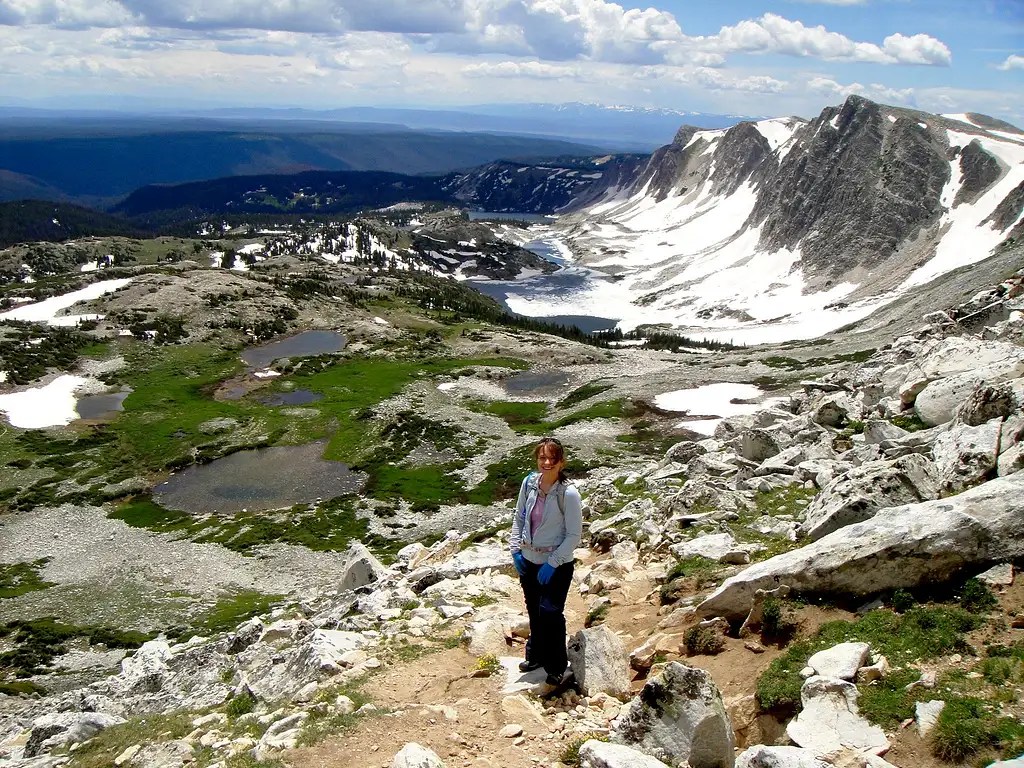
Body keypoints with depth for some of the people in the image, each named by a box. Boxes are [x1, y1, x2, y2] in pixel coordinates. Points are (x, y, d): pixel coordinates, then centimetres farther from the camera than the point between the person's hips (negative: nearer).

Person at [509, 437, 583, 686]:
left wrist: (553, 563, -17)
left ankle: (556, 666, 24)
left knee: (550, 615, 2)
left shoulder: (568, 494, -22)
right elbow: (519, 517, 8)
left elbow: (574, 535, -17)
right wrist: (515, 548, 1)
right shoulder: (529, 483, -6)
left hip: (557, 565, -5)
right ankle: (536, 656, 42)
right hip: (529, 561, 5)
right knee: (534, 612, 21)